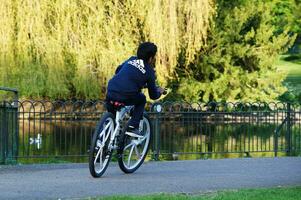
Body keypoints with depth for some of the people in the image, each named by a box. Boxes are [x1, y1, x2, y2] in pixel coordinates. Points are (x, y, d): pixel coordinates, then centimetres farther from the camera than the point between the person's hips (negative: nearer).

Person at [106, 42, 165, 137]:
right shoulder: (149, 72, 7)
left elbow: (118, 70, 34)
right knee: (142, 99, 25)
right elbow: (153, 95, 14)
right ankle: (133, 127, 12)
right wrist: (160, 92, 36)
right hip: (125, 97, -4)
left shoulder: (131, 60, 18)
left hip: (110, 93, 4)